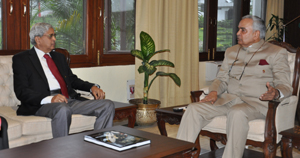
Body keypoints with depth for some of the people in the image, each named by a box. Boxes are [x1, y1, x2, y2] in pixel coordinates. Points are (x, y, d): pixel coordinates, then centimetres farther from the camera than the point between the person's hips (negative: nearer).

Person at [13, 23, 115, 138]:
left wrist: (92, 87, 6)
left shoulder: (59, 57, 26)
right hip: (42, 105, -6)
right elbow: (21, 91, -6)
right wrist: (49, 99, -23)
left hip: (70, 101, 6)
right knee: (62, 109, -41)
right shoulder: (21, 59, 5)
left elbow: (72, 79, 28)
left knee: (107, 105, -12)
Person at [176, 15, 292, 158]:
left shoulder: (277, 53, 5)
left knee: (237, 113, -39)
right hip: (228, 98, 5)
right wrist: (214, 91, -1)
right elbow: (222, 79, 23)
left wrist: (276, 93, -26)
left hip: (256, 102, -5)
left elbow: (285, 86, -1)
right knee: (193, 109, -18)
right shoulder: (231, 52, 21)